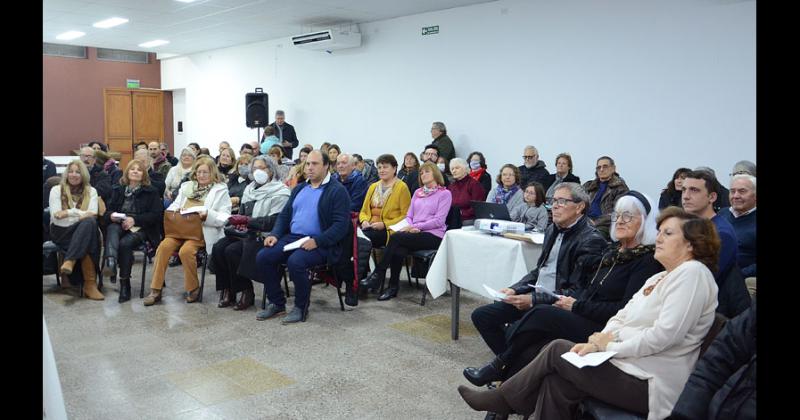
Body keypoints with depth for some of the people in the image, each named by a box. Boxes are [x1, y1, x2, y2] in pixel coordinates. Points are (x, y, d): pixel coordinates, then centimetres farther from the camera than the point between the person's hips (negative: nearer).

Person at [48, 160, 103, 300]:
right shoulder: (56, 190, 6)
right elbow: (56, 217, -7)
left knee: (89, 223, -36)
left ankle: (69, 261, -38)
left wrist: (69, 212, -15)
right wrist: (81, 214, -17)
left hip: (83, 232, 2)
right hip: (61, 232, -2)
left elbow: (92, 215, -3)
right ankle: (90, 283, -37)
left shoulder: (91, 191, 11)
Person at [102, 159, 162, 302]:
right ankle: (111, 262, -59)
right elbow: (108, 210, 21)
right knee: (112, 229, -33)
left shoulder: (151, 191, 9)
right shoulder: (118, 190, 23)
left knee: (124, 243, -32)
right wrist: (111, 215, -5)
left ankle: (124, 283, -24)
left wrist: (134, 220, -13)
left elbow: (155, 214, -1)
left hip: (140, 228, -3)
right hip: (119, 224, 3)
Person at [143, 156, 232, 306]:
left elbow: (225, 217, -1)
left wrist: (208, 215, -19)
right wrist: (174, 210, 1)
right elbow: (174, 205, 26)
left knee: (186, 250, -32)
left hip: (203, 230, -5)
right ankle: (155, 290, -17)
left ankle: (193, 289, -8)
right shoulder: (186, 186, 24)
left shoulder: (220, 190, 7)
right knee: (164, 246, -24)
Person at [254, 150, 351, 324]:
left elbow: (341, 225, -12)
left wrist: (317, 242, -23)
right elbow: (284, 215, 21)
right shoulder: (299, 189, 21)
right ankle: (277, 303, 2)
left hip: (319, 243, -7)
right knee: (262, 257, -13)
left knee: (295, 261, -33)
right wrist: (275, 234, 2)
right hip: (292, 237, 7)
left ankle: (301, 307, -10)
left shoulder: (338, 191, -3)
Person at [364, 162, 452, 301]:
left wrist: (415, 226, -12)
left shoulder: (445, 194, 4)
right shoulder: (418, 192, 23)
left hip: (433, 236, -4)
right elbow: (409, 215, 19)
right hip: (415, 233, 4)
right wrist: (411, 227, -4)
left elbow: (438, 220, -6)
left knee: (396, 237, -28)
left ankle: (378, 274, -20)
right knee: (398, 251, -30)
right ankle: (393, 288, -21)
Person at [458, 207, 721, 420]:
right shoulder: (659, 278, 18)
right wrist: (600, 341, -8)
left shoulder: (692, 272, -12)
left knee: (558, 350, -7)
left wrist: (610, 345, -14)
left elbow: (665, 334, -22)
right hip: (628, 364, 8)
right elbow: (622, 317, 11)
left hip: (650, 383, -8)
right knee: (557, 383, -10)